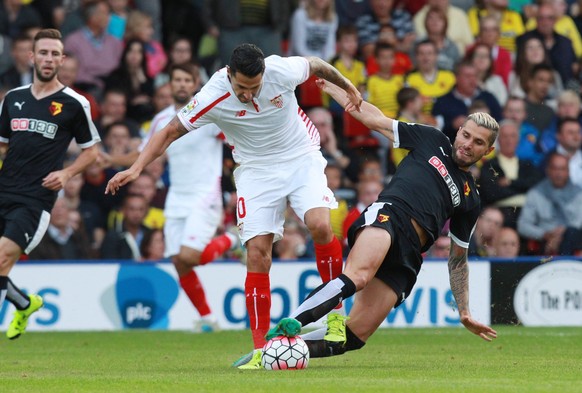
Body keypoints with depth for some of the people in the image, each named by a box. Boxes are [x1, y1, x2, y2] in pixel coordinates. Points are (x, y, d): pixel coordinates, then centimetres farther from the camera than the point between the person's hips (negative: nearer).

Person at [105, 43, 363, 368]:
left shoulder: (283, 71, -21)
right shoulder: (213, 98, -22)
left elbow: (316, 65, 2)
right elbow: (170, 132, -12)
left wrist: (349, 88, 18)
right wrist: (136, 168, -22)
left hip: (302, 158, 0)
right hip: (257, 169, 0)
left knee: (320, 225, -25)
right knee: (257, 252, -12)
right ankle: (260, 349, -7)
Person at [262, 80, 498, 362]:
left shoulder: (469, 199, 29)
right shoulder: (432, 141, 21)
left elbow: (458, 259, 34)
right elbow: (373, 118, 24)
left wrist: (464, 312, 28)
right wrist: (330, 87, 24)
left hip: (409, 253, 3)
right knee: (358, 275, -40)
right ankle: (285, 329, -46)